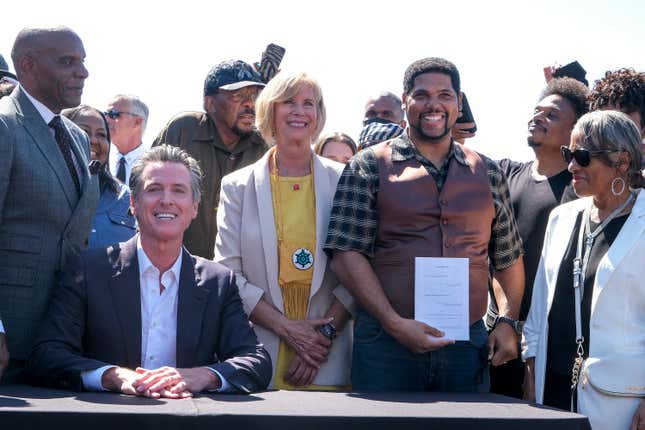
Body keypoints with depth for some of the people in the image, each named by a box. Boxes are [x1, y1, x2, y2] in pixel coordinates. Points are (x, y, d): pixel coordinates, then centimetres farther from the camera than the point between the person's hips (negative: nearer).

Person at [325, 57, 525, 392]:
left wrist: (508, 322, 3)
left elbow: (509, 258, 18)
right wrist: (394, 323, -15)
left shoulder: (487, 174, 13)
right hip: (387, 342, -3)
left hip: (467, 345, 3)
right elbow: (347, 255, -7)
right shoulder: (369, 167, 2)